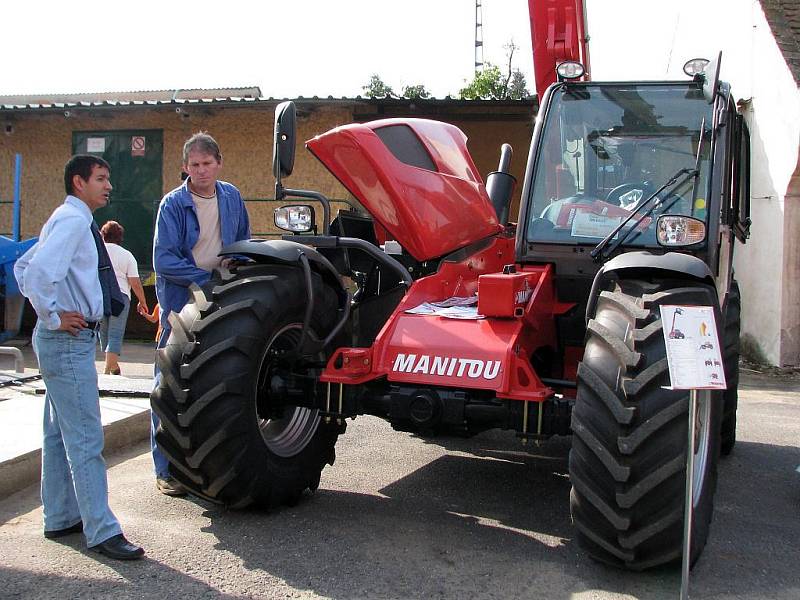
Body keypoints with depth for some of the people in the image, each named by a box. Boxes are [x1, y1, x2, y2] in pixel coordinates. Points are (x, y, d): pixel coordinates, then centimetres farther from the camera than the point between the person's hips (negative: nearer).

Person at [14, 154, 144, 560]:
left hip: (65, 340, 11)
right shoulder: (73, 220, -16)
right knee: (85, 438, -7)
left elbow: (23, 267, 21)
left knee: (60, 433, 16)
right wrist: (53, 316, -18)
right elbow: (35, 271, -29)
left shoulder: (71, 220, 15)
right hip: (68, 341, -11)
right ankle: (101, 531, -2)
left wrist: (52, 314, 14)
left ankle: (60, 518, 27)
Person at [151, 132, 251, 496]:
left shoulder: (231, 197, 5)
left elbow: (243, 241, 19)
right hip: (181, 302, -5)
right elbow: (164, 261, -15)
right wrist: (205, 278, -20)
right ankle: (166, 469, 6)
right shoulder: (173, 204, -10)